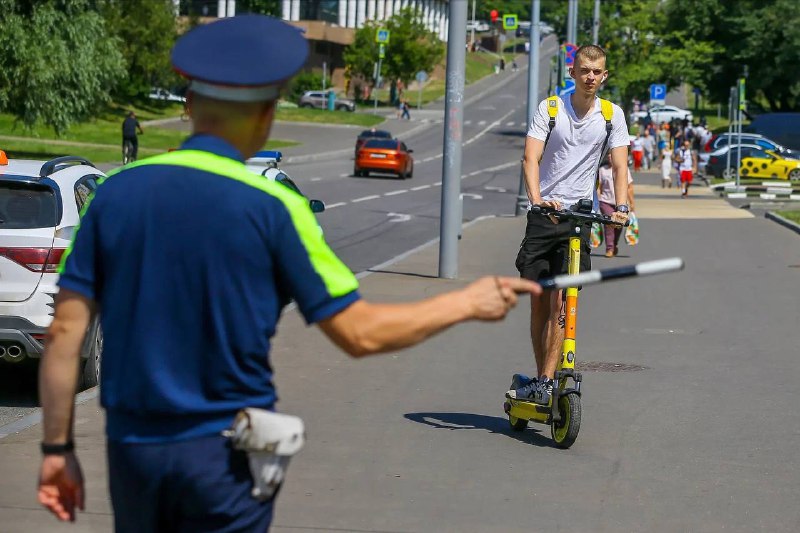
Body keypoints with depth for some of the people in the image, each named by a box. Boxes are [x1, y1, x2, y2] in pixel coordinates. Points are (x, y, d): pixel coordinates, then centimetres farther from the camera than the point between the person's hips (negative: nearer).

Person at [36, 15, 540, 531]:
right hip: (223, 451, -3)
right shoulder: (270, 207, -10)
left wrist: (58, 448, 8)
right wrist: (470, 303, 5)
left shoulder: (115, 193, 0)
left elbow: (66, 331, -1)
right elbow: (359, 333, -8)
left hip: (131, 445, 4)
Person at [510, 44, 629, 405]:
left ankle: (545, 384, -11)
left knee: (560, 301, -10)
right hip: (544, 213, 1)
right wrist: (536, 198, -26)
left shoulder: (612, 115, 4)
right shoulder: (550, 108, 1)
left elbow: (619, 166, 0)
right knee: (539, 302, 4)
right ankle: (541, 379, 15)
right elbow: (531, 158, -9)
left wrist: (622, 207, -18)